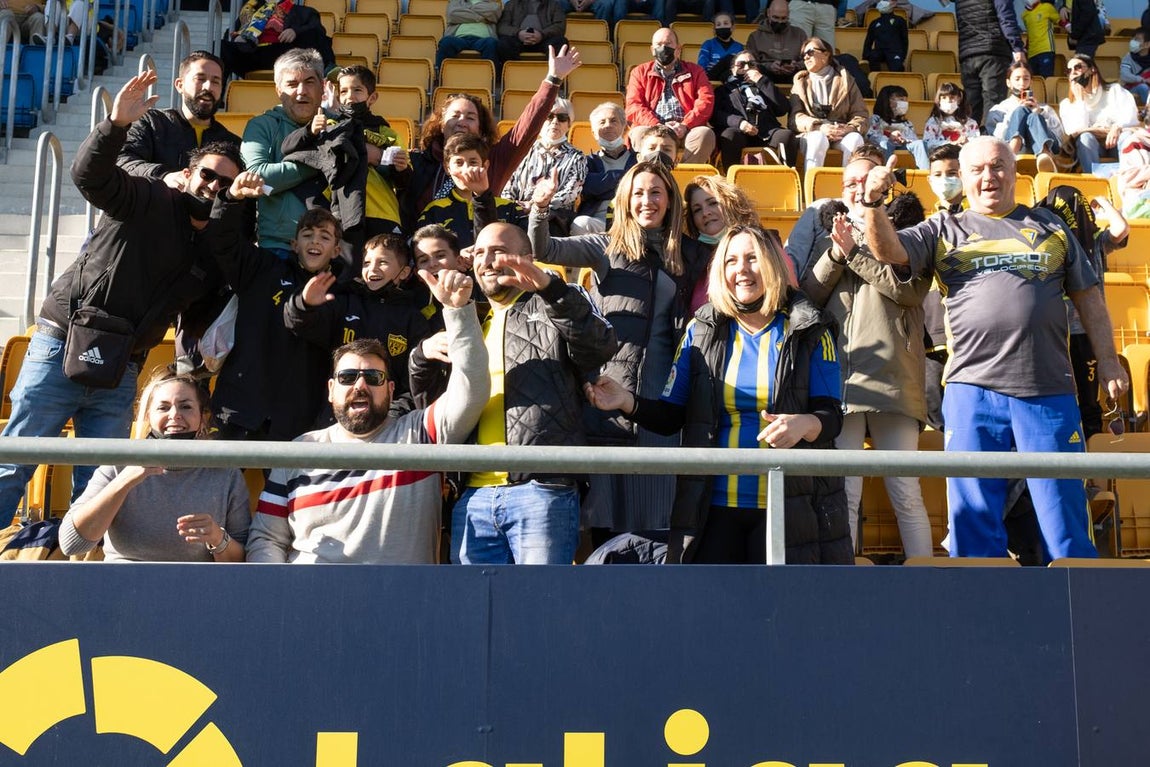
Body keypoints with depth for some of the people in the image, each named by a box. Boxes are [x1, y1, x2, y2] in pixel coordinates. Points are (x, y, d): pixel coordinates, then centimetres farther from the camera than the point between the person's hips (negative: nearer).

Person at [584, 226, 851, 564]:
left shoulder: (810, 334, 2)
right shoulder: (702, 331, 6)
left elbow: (832, 416, -2)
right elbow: (671, 416, 7)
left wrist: (804, 423, -25)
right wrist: (628, 402, -13)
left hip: (790, 508, -1)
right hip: (714, 507, 1)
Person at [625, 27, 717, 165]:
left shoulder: (695, 71, 21)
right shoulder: (640, 72, 21)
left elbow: (706, 101, 6)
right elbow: (634, 106, 7)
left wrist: (685, 125, -13)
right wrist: (656, 126, -12)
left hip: (686, 129, 0)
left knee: (705, 134, -32)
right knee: (639, 135, -35)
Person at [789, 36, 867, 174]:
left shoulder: (846, 80, 16)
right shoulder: (801, 82, 16)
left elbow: (860, 115, 8)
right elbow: (795, 117, 1)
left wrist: (850, 128, -17)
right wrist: (819, 127, -18)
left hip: (841, 133, 1)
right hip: (813, 133, -1)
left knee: (855, 139, -32)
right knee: (818, 139, -36)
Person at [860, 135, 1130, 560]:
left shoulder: (1049, 226, 16)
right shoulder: (944, 229, 11)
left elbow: (1087, 297, 17)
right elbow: (888, 250, -4)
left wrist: (1108, 361, 11)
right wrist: (873, 204, -21)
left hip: (1049, 390, 1)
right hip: (972, 390, -1)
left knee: (1064, 517, 5)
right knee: (974, 521, 4)